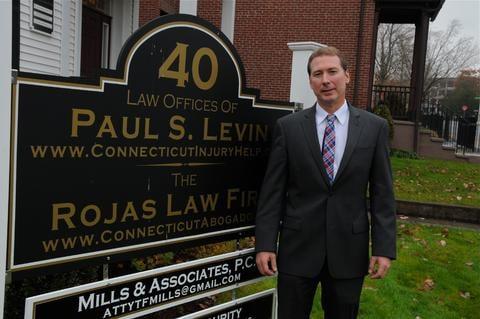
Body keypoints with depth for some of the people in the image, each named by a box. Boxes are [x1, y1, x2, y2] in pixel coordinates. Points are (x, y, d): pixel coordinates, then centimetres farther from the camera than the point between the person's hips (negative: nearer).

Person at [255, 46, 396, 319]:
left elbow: (382, 193, 1)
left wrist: (384, 247, -3)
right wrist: (265, 244, -6)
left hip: (349, 250, 1)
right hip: (297, 248, 0)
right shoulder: (288, 126, -2)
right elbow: (272, 190, -2)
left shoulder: (375, 127, 0)